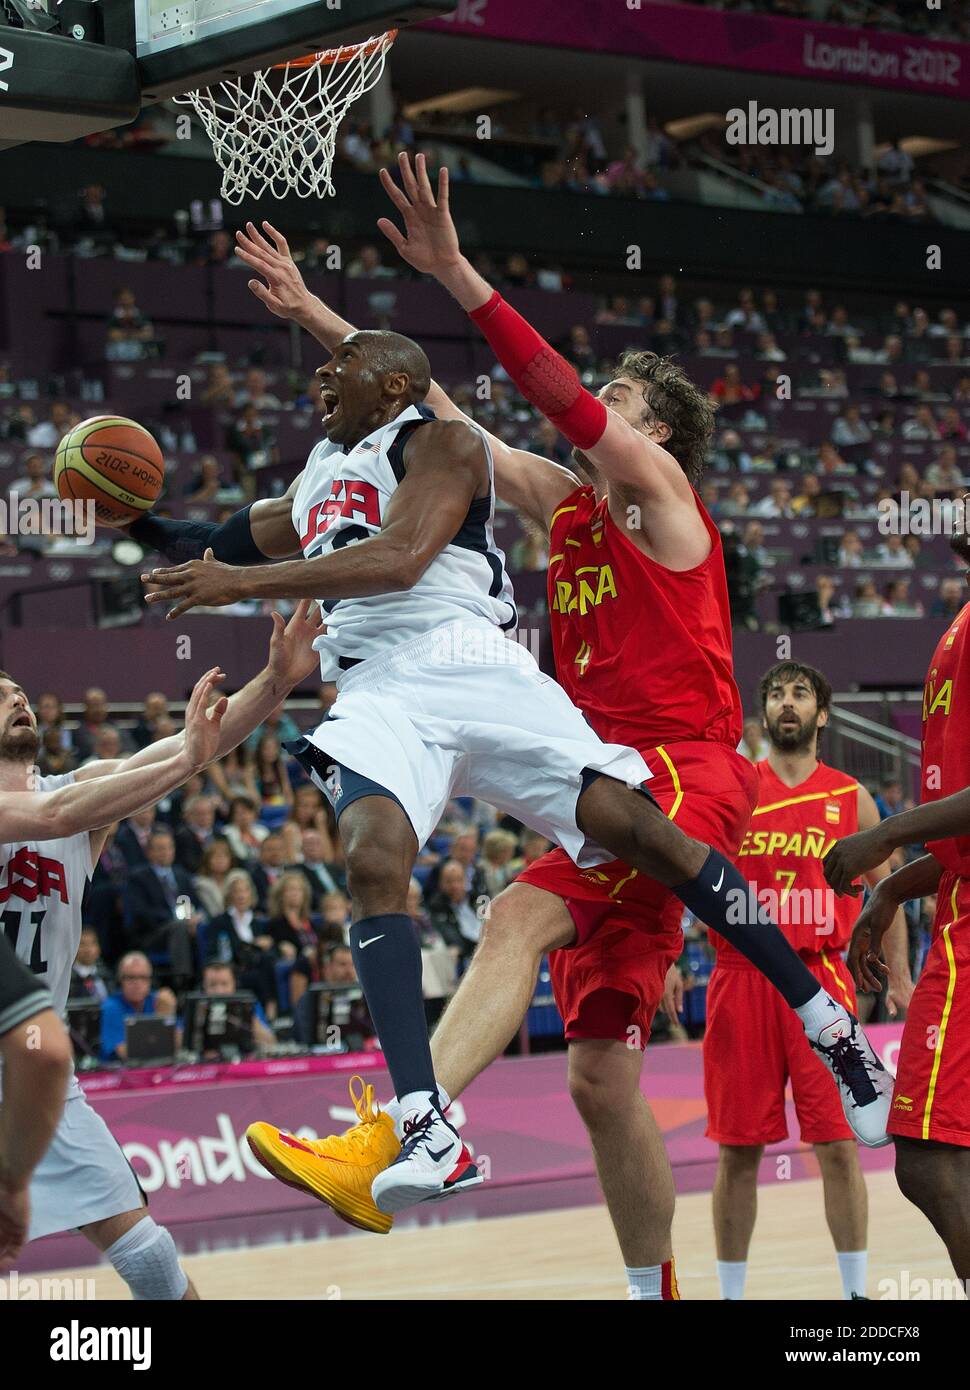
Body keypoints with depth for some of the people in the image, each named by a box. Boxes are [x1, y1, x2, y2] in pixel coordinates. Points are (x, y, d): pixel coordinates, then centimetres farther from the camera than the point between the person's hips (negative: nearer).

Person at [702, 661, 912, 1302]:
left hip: (821, 982, 0)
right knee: (738, 1150, 3)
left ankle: (857, 1292, 7)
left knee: (838, 1146, -3)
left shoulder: (852, 799, 8)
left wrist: (900, 977, 4)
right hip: (741, 979, 0)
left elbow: (885, 890, 14)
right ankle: (731, 1292, 14)